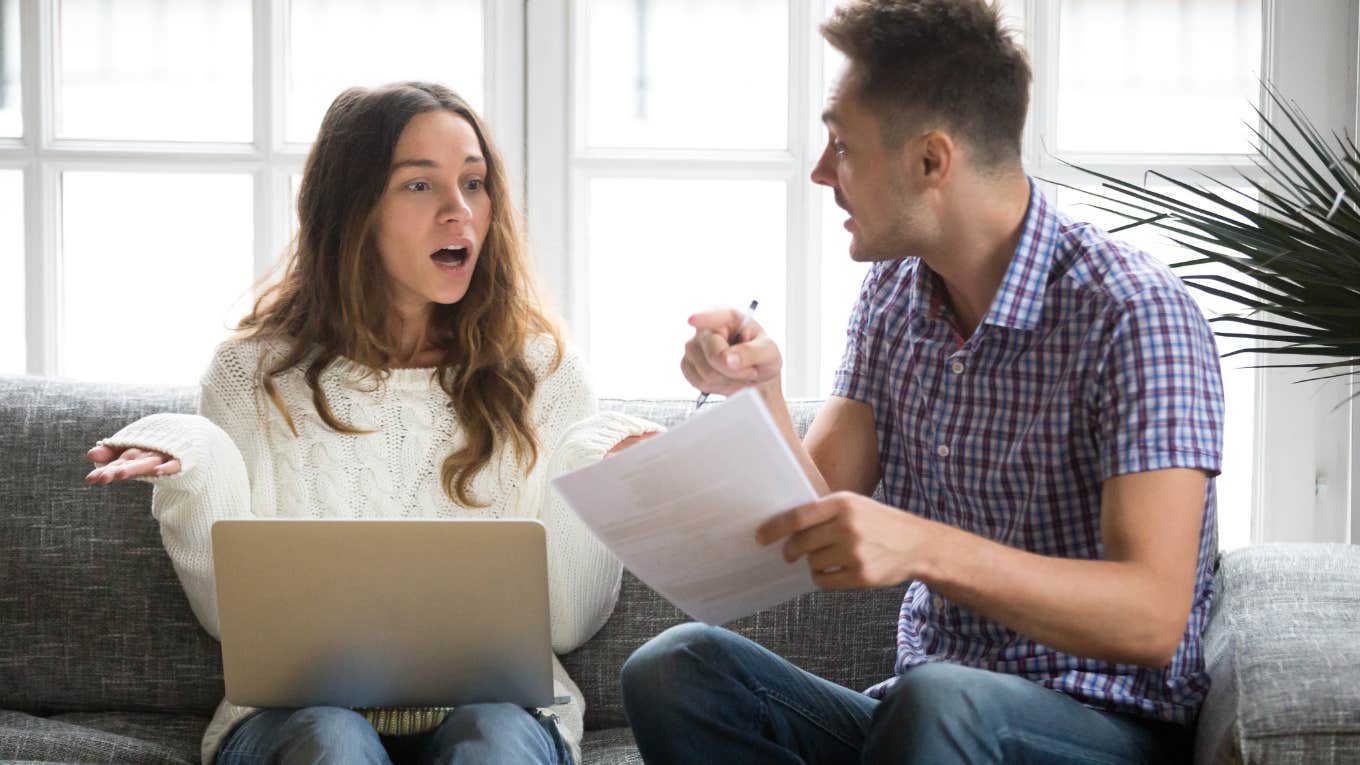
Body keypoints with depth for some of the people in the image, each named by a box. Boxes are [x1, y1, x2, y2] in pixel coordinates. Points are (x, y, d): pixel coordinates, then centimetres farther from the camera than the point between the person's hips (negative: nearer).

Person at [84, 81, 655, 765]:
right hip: (300, 704, 0)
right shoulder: (255, 373, 7)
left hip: (498, 699, 0)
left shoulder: (541, 369, 8)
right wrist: (194, 473, -14)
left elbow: (566, 625, 4)